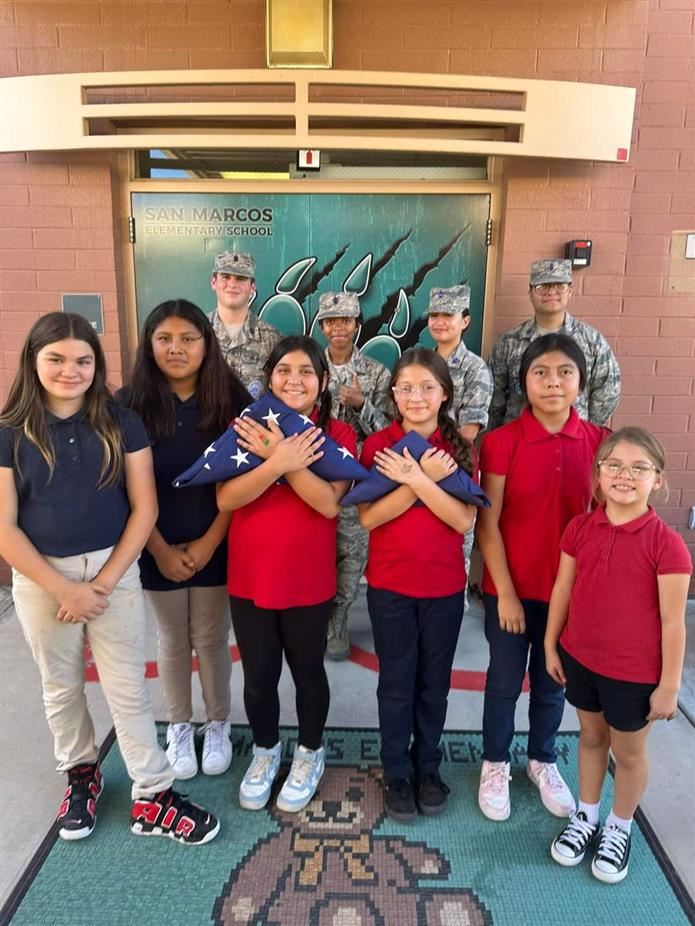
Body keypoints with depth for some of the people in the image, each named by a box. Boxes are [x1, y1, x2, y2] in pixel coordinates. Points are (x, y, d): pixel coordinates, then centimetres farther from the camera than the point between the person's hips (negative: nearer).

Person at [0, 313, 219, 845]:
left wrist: (105, 581, -12)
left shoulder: (122, 424, -4)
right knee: (61, 687, 18)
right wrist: (63, 588, -13)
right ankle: (81, 775, 42)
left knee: (128, 688, 6)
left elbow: (144, 509, -6)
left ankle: (152, 798, 22)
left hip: (114, 569, -1)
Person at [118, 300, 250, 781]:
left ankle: (218, 726, 34)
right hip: (158, 548, 1)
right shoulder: (130, 403, -6)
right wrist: (161, 549, -9)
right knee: (173, 640, 15)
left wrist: (208, 542, -11)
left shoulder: (231, 401, -7)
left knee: (212, 639, 11)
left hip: (216, 545, 0)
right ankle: (179, 727, 36)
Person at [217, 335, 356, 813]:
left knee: (307, 671, 16)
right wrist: (279, 462, -28)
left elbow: (329, 503, -20)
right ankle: (265, 751, 42)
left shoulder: (338, 434, -6)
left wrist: (280, 455, -26)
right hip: (250, 577, 2)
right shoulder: (245, 428, -2)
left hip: (309, 580, -1)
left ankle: (310, 754, 41)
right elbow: (225, 499, -14)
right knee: (259, 676, 16)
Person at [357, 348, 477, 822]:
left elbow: (463, 520, -12)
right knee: (397, 683, 11)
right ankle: (396, 773, 30)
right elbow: (368, 517, -15)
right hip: (389, 585, -1)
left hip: (445, 586, 1)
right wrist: (426, 479, -22)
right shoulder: (378, 445, -5)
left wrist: (417, 479, -24)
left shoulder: (459, 448, -3)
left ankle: (428, 767, 36)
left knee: (434, 681, 15)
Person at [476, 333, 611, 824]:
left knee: (553, 682, 20)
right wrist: (506, 593, -11)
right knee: (505, 682, 14)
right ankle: (495, 764, 37)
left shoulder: (599, 443, -5)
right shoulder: (501, 441, -13)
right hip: (512, 587, -2)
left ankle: (543, 761, 44)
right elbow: (488, 524, -11)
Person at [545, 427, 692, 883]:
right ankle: (586, 817, 45)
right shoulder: (580, 528, -7)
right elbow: (563, 589, 2)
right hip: (580, 659, 4)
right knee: (591, 738, 23)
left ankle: (620, 828, 43)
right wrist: (551, 645, 7)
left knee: (629, 751, 18)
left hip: (635, 672, -3)